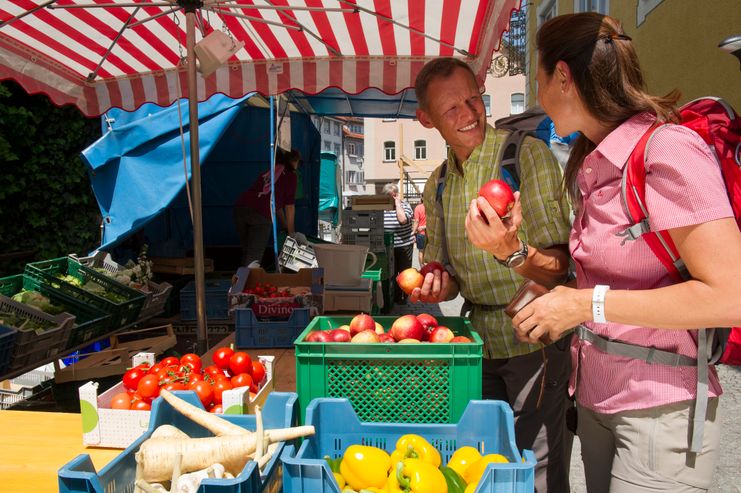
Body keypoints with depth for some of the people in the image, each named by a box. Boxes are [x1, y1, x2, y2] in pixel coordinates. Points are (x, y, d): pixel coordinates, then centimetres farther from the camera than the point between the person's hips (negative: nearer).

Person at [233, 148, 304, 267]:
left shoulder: (269, 172, 31)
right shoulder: (291, 176, 12)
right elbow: (289, 206, 14)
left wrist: (285, 225, 47)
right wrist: (291, 232, 24)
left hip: (240, 207, 6)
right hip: (261, 214, -6)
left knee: (246, 252, 18)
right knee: (254, 257, -6)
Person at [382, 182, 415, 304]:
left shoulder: (405, 205, -5)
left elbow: (403, 219, -25)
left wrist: (397, 203, -17)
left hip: (404, 246, -2)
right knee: (391, 273, 11)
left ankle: (403, 297, 24)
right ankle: (392, 296, 26)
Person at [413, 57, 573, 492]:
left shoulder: (527, 154, -12)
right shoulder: (438, 185, 6)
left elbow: (559, 268, -17)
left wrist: (511, 252, -37)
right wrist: (438, 285, -9)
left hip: (538, 344, -5)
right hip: (483, 345, 6)